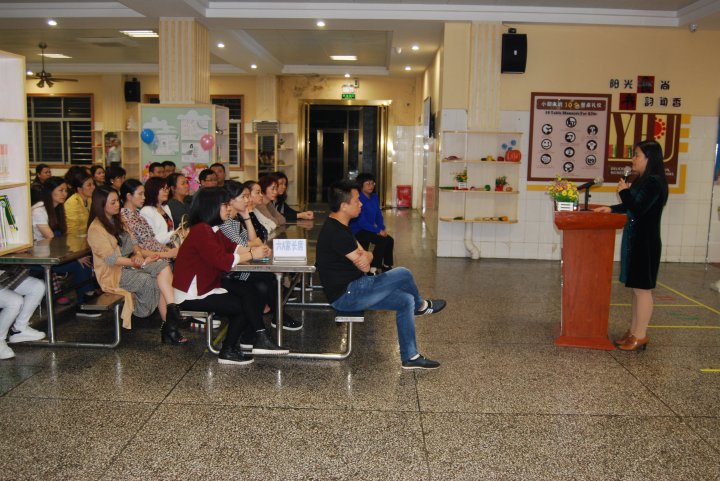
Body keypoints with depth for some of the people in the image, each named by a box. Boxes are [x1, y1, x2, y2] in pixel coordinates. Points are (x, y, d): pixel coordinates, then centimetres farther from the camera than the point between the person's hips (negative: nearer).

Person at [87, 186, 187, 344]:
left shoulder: (116, 221, 17)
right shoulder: (96, 229, -11)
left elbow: (131, 244, 16)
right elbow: (112, 259, -17)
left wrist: (138, 253, -8)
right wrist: (141, 262, -18)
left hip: (129, 264, 7)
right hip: (114, 273, -7)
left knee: (163, 265, -21)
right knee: (159, 284, -23)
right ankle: (169, 326, -15)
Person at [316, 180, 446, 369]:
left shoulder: (339, 227, 12)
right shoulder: (335, 233, -23)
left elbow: (365, 255, 7)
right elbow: (363, 267, -18)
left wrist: (365, 256, -17)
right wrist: (364, 258, 4)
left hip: (352, 290, 10)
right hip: (346, 295, -10)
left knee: (406, 301, 4)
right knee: (403, 274, -9)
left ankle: (410, 357, 11)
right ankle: (421, 306, 23)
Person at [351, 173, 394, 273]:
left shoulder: (374, 197, 4)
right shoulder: (358, 199, -21)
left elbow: (379, 215, 8)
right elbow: (361, 222, -24)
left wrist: (382, 228, -10)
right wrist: (378, 230, -24)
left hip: (368, 229, 8)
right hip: (358, 231, -8)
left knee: (390, 240, -7)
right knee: (382, 240, -24)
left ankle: (387, 266, 12)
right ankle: (373, 270, -16)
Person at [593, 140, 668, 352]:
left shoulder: (654, 182, -15)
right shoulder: (642, 181, 13)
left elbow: (638, 209, -22)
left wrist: (624, 192, -11)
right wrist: (612, 208, 9)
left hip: (646, 243, -10)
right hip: (634, 240, 10)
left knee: (642, 288, -3)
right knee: (636, 288, 13)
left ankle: (640, 336, 4)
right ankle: (634, 331, 21)